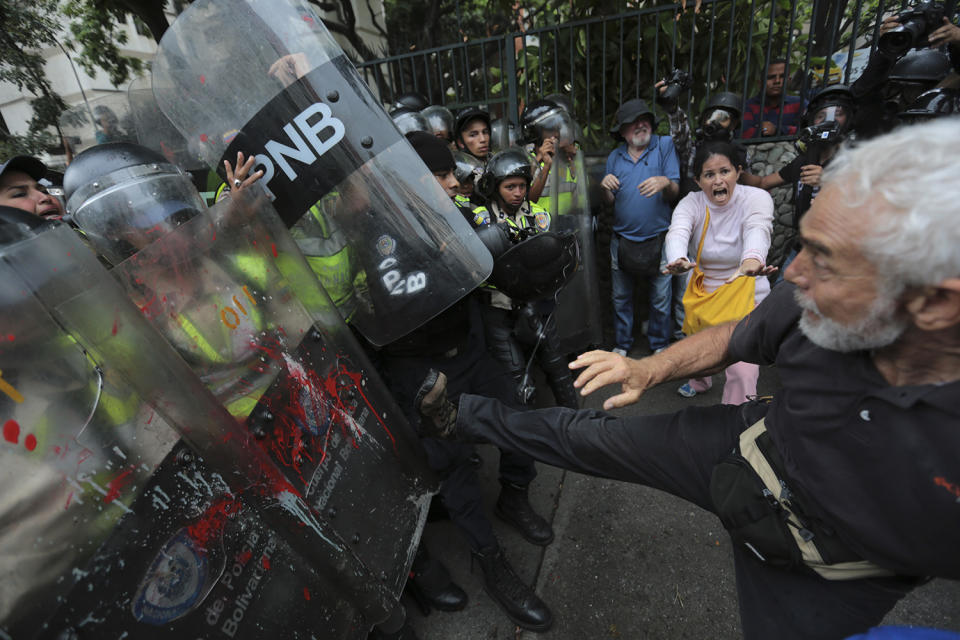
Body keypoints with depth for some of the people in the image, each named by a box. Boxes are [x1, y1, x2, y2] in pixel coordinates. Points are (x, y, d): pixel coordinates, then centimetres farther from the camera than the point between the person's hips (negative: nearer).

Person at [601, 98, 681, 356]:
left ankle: (660, 344, 29)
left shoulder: (664, 145, 0)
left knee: (661, 299, 8)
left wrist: (665, 182, -30)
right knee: (621, 296, 11)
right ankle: (622, 344, 30)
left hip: (658, 238, -2)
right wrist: (605, 187, -15)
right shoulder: (614, 157, 7)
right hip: (622, 239, 2)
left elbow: (674, 192, -7)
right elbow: (610, 202, 7)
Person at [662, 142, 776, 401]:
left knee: (742, 370, -9)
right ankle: (699, 382, 58)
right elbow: (677, 233, -33)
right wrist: (678, 260, -57)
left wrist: (752, 260, -62)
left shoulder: (757, 198, -16)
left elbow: (757, 230, -39)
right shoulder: (691, 203, -10)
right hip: (703, 292, 3)